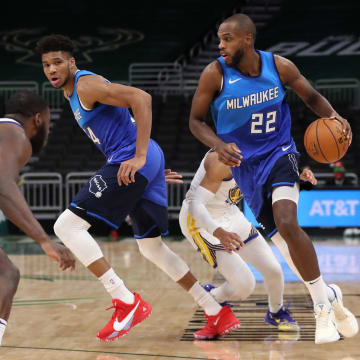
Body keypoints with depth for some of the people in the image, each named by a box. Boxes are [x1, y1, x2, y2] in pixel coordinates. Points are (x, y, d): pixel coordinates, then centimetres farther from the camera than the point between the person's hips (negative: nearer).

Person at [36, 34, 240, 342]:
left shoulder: (86, 85, -9)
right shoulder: (74, 94, 23)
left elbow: (141, 98, -22)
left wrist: (139, 157, -26)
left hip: (130, 161, -10)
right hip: (134, 161, 10)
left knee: (67, 225, -13)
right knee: (152, 247, 17)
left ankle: (128, 303, -16)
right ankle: (219, 315, 20)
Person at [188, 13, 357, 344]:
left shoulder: (279, 66, -9)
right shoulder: (215, 74, -12)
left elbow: (312, 97, 6)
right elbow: (196, 120, -3)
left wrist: (333, 116, -15)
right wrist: (219, 145, -22)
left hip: (278, 153, -2)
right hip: (244, 164, 2)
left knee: (287, 224, -25)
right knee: (281, 233, 3)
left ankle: (324, 304, -12)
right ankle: (327, 298, 21)